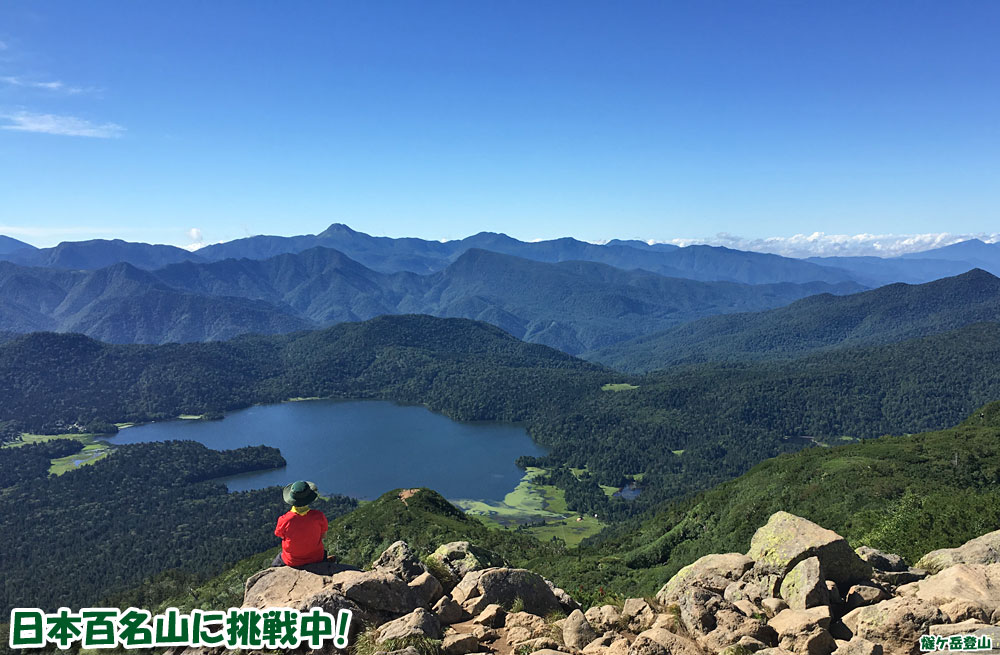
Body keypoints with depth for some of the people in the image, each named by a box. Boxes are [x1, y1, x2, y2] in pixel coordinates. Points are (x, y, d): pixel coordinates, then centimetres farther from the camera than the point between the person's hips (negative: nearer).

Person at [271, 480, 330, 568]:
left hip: (292, 562, -1)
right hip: (316, 559, 1)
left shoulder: (284, 520, -28)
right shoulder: (319, 516, -25)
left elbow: (280, 535, -5)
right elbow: (323, 535, -6)